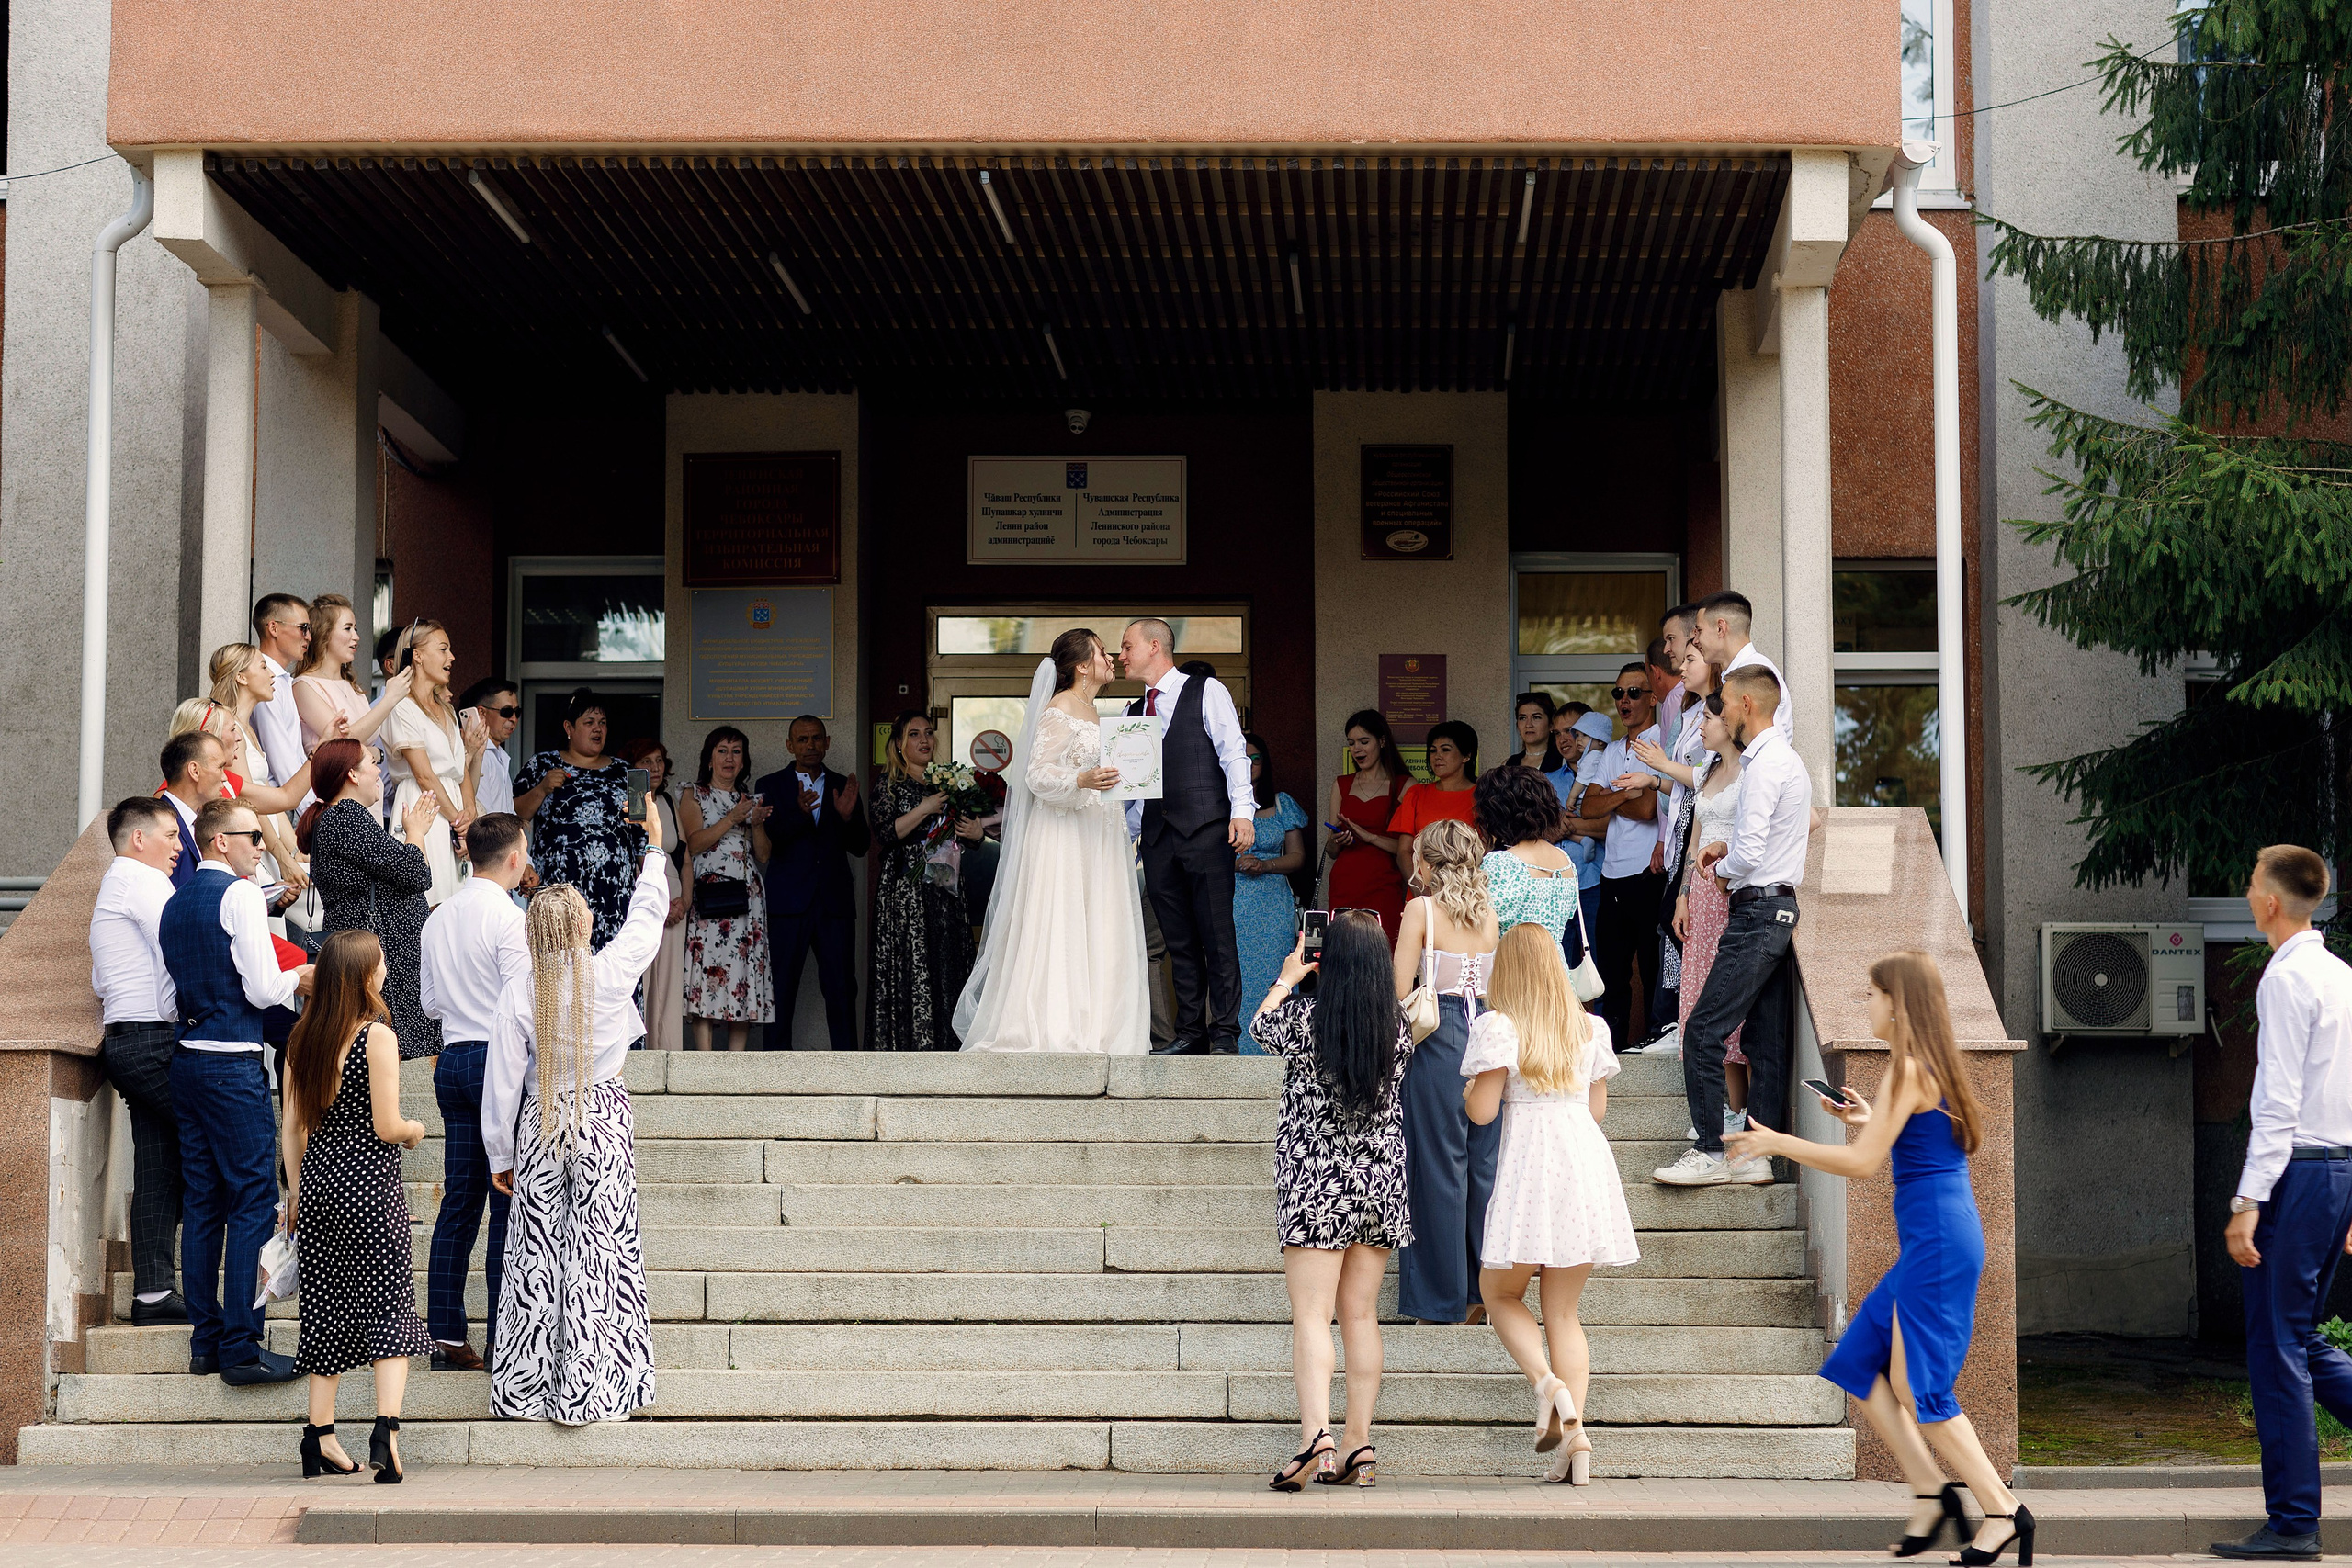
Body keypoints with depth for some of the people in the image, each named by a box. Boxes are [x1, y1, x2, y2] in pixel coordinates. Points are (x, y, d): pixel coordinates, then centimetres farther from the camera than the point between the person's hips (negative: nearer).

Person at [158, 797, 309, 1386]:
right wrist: (296, 979, 6)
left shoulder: (172, 905, 13)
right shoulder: (240, 895, -10)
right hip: (233, 1064, -8)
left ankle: (204, 1340, 14)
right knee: (253, 1202, -6)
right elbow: (263, 990, -15)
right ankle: (240, 1348, -8)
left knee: (202, 1202, 11)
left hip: (186, 1060, 8)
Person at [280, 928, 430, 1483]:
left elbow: (292, 1127, 9)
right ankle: (385, 1431, -14)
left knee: (327, 1309, 12)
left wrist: (295, 1188, 18)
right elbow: (386, 1126, -15)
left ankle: (320, 1439, 13)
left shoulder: (302, 1038, 5)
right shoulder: (377, 1037, -12)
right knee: (389, 1306, -1)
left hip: (318, 1182, 6)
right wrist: (415, 1130, 6)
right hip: (370, 1186, -6)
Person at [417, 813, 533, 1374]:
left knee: (459, 1202, 9)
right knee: (509, 1205, -4)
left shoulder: (438, 916, 12)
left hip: (452, 1059, 7)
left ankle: (446, 1337, 9)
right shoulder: (507, 916, -11)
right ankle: (502, 1341, -4)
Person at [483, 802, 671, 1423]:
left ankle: (525, 1390, 12)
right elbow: (646, 916, 9)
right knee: (599, 1254, 1)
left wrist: (499, 1155, 7)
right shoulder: (611, 971, -10)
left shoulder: (518, 992, -6)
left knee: (535, 1255, 8)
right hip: (603, 1121, -2)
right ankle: (591, 1390, 0)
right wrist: (655, 849, 23)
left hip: (541, 1125, 2)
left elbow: (502, 1081, -2)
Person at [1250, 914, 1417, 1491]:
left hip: (1316, 1185, -4)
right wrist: (1365, 947, 27)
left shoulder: (1304, 1018, -11)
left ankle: (1314, 1437, -23)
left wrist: (1287, 978, 29)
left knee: (1311, 1315, -7)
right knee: (1361, 1315, 9)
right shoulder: (1397, 1030, -1)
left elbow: (1261, 1026, 11)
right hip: (1380, 1184, 4)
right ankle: (1359, 1445, 9)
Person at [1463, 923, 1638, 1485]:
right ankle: (1576, 1435, -3)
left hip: (1529, 1163, -5)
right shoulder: (1590, 1027, 12)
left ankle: (1547, 1381, -13)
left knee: (1500, 1294, 13)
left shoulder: (1497, 1027, -3)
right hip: (1587, 1155, 5)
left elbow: (1482, 1112, -7)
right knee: (1563, 1309, 9)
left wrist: (1472, 1091, 15)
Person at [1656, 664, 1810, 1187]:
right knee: (1765, 1042, 9)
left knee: (1704, 1033, -9)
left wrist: (1722, 868, 0)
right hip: (1780, 909, 11)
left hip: (1757, 911, -10)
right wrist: (1727, 847, 13)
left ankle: (1710, 1153, -7)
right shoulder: (1788, 759, 17)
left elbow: (1749, 856, -21)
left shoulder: (1764, 765, -16)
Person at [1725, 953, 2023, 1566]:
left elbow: (1862, 1163, -14)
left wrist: (1777, 1142, -7)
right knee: (1859, 1360, 12)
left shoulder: (1908, 1068, -13)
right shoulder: (1935, 1065, 15)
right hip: (1938, 1238, 10)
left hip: (1936, 1239, -10)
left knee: (1918, 1384, -5)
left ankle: (2003, 1512, -2)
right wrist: (1869, 1121, 24)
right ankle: (1931, 1492, 10)